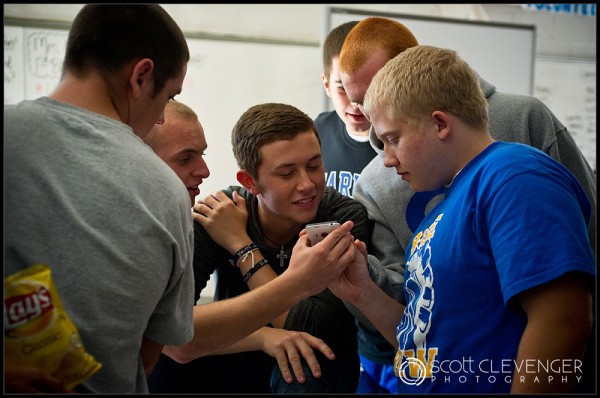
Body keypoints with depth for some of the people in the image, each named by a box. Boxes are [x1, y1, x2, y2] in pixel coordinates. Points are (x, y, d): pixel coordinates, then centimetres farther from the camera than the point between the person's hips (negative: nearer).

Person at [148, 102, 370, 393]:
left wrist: (242, 246, -26)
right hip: (235, 363, 2)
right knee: (162, 366, -25)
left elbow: (310, 331, -27)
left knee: (302, 369, -34)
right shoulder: (215, 218, -17)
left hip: (317, 368, -1)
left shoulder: (345, 218, -22)